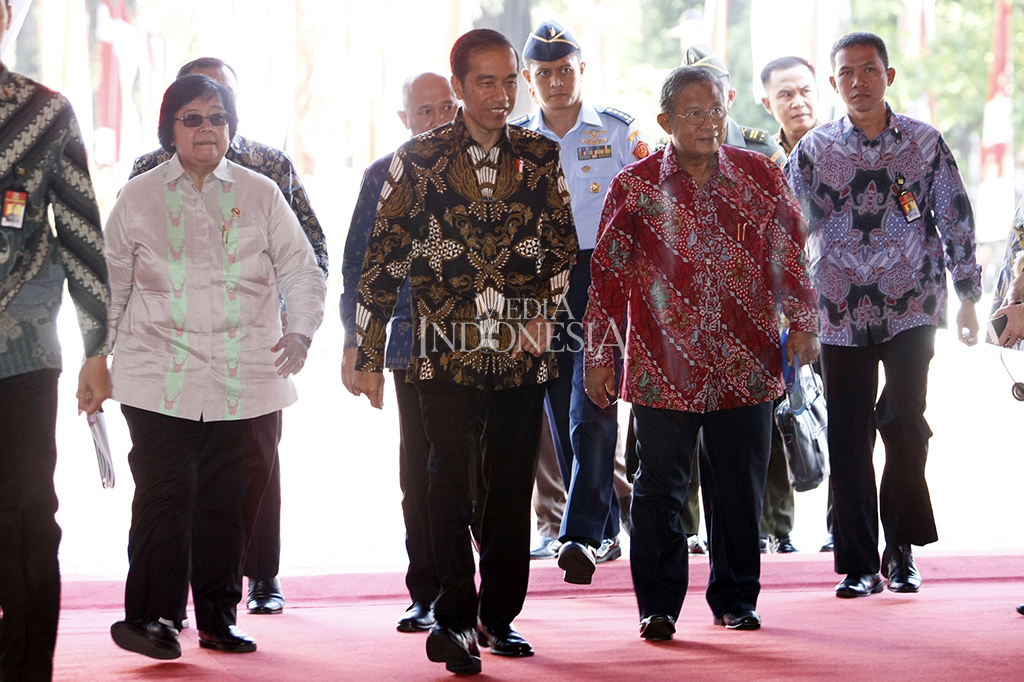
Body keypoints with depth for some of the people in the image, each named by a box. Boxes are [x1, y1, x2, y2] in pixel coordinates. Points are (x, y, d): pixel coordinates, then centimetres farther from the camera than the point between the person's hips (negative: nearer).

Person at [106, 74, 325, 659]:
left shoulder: (260, 194, 9)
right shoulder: (139, 198, 9)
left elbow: (302, 271, 9)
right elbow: (114, 286, 15)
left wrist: (300, 331, -6)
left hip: (246, 382, 1)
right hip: (161, 383, -1)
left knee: (229, 503, 4)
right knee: (164, 498, -10)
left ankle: (218, 619, 16)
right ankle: (151, 617, -2)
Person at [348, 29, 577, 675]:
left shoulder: (541, 156, 6)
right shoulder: (419, 160, -2)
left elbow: (563, 245, 14)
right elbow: (383, 258, 0)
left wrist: (543, 315, 0)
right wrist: (369, 354, -1)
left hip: (523, 352, 3)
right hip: (447, 353, -3)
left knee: (513, 490, 8)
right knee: (453, 487, -7)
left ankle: (498, 617, 20)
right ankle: (455, 618, -2)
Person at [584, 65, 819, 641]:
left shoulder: (761, 176, 6)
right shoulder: (635, 187, 1)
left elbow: (790, 252, 11)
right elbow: (608, 273, 3)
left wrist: (802, 322, 1)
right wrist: (599, 356, 2)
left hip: (746, 366, 2)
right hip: (664, 366, -1)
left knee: (741, 488, 8)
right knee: (660, 489, 2)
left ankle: (737, 599, 22)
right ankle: (659, 606, 11)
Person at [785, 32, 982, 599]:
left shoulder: (925, 143, 4)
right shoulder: (814, 150, 4)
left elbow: (955, 219, 8)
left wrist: (967, 298, 6)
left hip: (910, 308, -1)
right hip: (840, 314, 1)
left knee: (904, 422, -12)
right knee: (848, 439, 1)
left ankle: (900, 549, 6)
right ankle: (859, 564, 10)